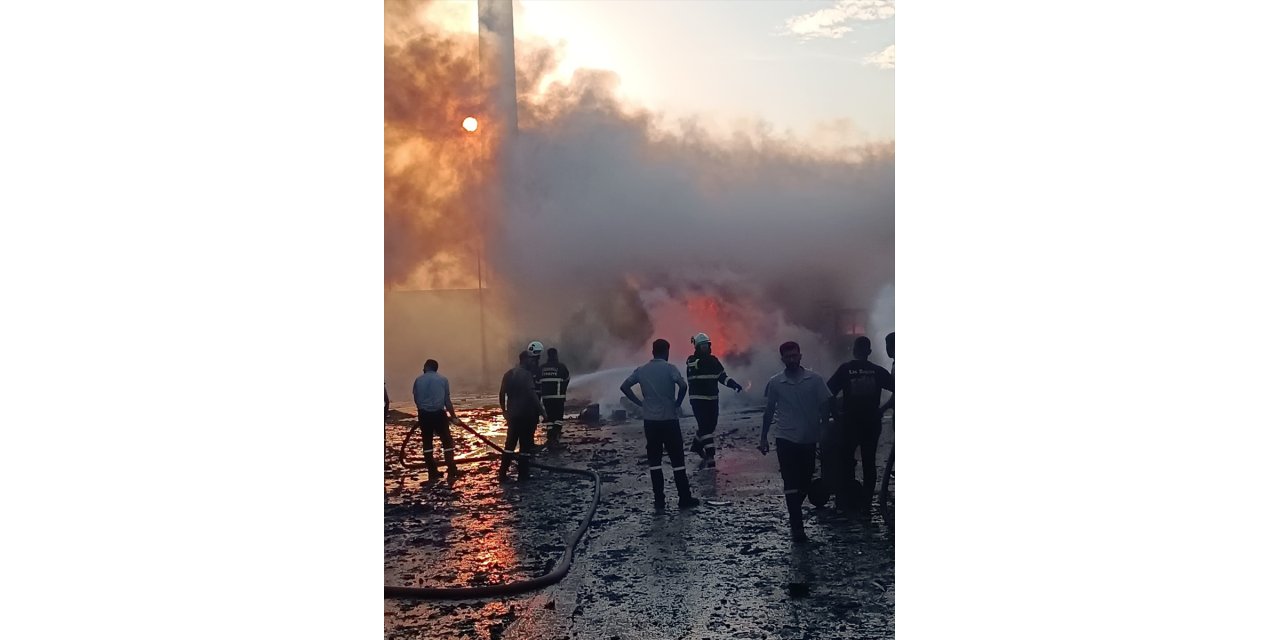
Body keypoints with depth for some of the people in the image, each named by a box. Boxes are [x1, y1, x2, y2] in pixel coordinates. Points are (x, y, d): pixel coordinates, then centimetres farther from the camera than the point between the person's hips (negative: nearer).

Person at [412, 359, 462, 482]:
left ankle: (432, 473, 16)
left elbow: (416, 399, 11)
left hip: (424, 414, 2)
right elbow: (447, 400, 1)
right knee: (447, 441, 7)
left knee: (427, 442, 13)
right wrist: (453, 416, 10)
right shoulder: (443, 379, 1)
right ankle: (452, 472, 0)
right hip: (439, 413, -2)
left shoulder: (418, 380, 5)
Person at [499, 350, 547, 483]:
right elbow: (532, 394, -20)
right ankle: (522, 475, 6)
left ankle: (502, 474, 9)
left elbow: (501, 394, 10)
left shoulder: (508, 374, 8)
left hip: (512, 414, 6)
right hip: (525, 414, -6)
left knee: (510, 444, 13)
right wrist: (542, 410, -16)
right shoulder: (526, 374, -13)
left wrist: (504, 410, 20)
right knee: (525, 445, 3)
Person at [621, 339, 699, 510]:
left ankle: (659, 500, 9)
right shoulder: (669, 368, -7)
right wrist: (678, 402, -7)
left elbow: (624, 386, 3)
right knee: (677, 460, 4)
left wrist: (640, 402, 5)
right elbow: (683, 385, -22)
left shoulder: (641, 370, 5)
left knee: (654, 460, 9)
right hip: (669, 419, -3)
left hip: (650, 420, 3)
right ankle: (685, 498, 8)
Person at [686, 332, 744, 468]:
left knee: (710, 425, 14)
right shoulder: (691, 360, -5)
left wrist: (734, 384, -6)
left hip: (713, 398, 6)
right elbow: (696, 364, -27)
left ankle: (697, 445, 40)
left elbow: (722, 376, 8)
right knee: (705, 426, -11)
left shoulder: (713, 360, 9)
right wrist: (705, 360, -44)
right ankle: (710, 457, -9)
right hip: (698, 399, -6)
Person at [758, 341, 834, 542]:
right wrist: (763, 437, 9)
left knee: (805, 481, 11)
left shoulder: (814, 380, -2)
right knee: (791, 483, -7)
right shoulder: (775, 382, -1)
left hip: (809, 439, 2)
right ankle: (797, 526, -5)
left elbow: (825, 406, 2)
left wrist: (823, 430, -5)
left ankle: (795, 512, 37)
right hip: (786, 439, -2)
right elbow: (769, 411, 7)